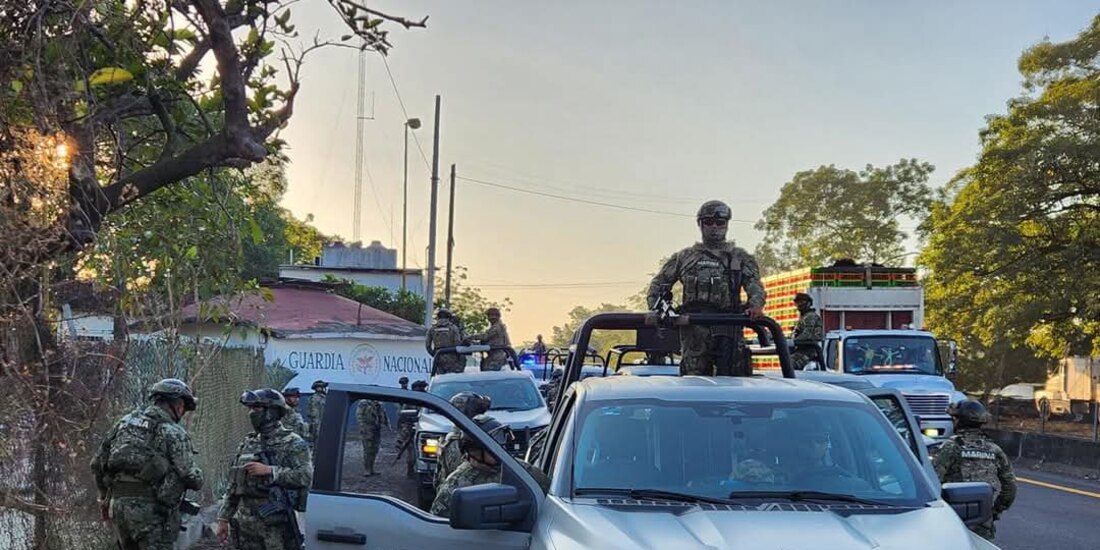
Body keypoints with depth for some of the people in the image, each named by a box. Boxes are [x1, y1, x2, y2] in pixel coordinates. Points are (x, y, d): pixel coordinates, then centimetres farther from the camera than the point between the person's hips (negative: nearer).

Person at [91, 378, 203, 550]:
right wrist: (197, 479, 14)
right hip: (151, 510, -7)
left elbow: (98, 463, 15)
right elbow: (191, 478, -10)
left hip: (118, 505, 7)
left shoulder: (125, 422, 12)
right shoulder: (174, 434, -6)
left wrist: (105, 497, 26)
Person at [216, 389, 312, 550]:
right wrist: (223, 518, 13)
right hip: (245, 522, 6)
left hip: (276, 523, -6)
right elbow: (233, 486, 18)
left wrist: (269, 470, -20)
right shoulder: (247, 444, 15)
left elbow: (306, 476, -17)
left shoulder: (292, 443, -4)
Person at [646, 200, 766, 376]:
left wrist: (756, 305, -16)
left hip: (728, 329, 0)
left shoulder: (740, 257, 18)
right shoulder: (685, 257, 21)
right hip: (693, 328, 0)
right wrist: (655, 308, 3)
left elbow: (755, 285, 6)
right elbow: (658, 283, 22)